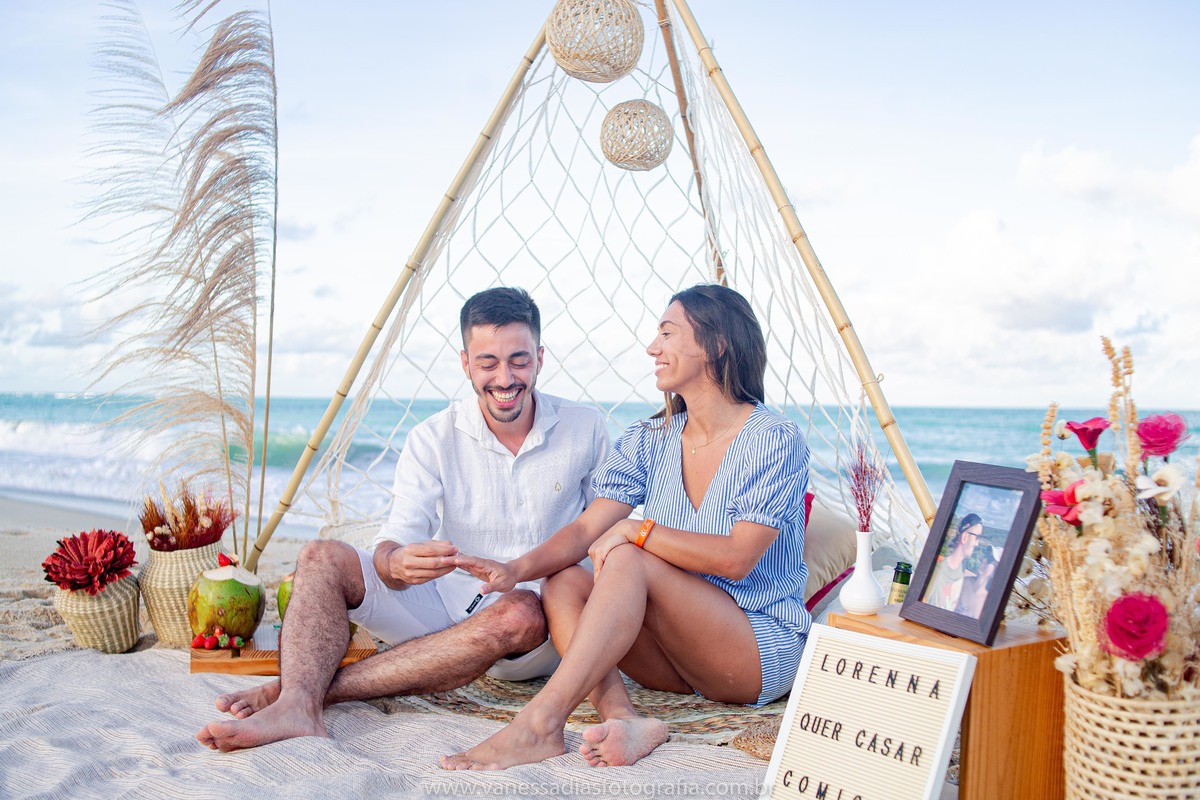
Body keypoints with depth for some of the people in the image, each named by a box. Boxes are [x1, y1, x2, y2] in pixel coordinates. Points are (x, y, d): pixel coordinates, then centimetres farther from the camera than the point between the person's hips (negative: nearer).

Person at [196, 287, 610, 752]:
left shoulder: (586, 429, -1)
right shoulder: (434, 439, -2)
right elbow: (395, 542, -13)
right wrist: (398, 564, -37)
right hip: (446, 602, 2)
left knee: (520, 612, -38)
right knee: (322, 558, -15)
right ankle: (298, 707, -42)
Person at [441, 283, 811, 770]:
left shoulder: (775, 441, -12)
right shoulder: (651, 441, 7)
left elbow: (736, 558, -21)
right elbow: (586, 528, -4)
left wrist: (637, 531, -24)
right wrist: (518, 569, -22)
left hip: (764, 652, -6)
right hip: (677, 656, 6)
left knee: (627, 559, -29)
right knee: (565, 584, -17)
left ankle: (540, 725, -37)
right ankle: (621, 718, -36)